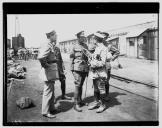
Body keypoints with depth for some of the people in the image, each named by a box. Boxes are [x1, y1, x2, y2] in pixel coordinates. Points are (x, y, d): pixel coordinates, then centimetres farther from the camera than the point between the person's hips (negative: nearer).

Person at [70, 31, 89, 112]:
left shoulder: (86, 46, 11)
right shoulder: (75, 47, -2)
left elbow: (88, 57, 15)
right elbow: (71, 58, 0)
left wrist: (88, 69, 13)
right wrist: (72, 70, -4)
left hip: (85, 68, 5)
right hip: (77, 68, -5)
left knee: (81, 85, 13)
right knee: (77, 86, -7)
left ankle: (80, 100, 25)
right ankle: (76, 104, -2)